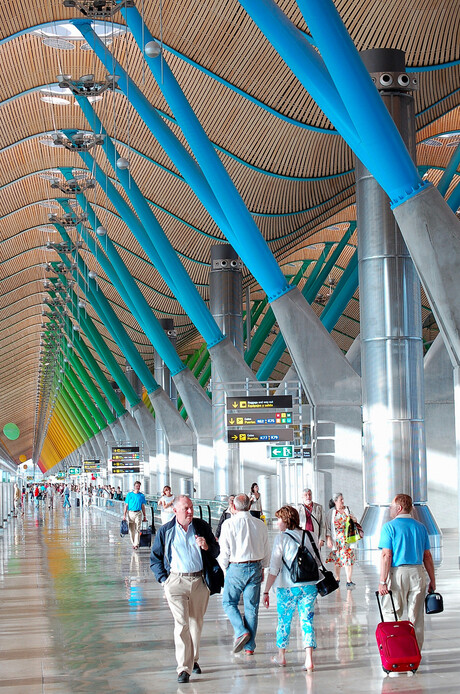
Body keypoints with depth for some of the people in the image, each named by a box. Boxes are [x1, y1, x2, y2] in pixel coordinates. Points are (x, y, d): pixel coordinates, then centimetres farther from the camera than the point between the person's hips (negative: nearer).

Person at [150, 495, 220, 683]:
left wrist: (206, 546, -10)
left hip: (199, 581, 2)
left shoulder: (202, 526, 6)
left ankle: (194, 659, 31)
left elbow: (216, 551, 12)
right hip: (176, 581, -2)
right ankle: (184, 668, -10)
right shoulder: (165, 531, 2)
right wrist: (164, 579, -2)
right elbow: (155, 558, 9)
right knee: (181, 624, -11)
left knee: (196, 623, 12)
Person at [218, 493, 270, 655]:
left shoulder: (229, 524, -10)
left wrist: (224, 568, 6)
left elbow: (224, 551, -9)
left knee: (229, 602, 12)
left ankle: (241, 631, -10)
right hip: (255, 567, 4)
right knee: (251, 606, 9)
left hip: (236, 568, -4)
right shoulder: (260, 524, 2)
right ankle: (249, 647, 12)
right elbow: (266, 551, 10)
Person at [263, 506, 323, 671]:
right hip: (310, 586, 3)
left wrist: (266, 591, -8)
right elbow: (318, 562, 11)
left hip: (287, 587, -3)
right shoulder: (311, 536, 3)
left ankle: (281, 657, 30)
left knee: (284, 620, 15)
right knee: (307, 620, 7)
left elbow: (274, 568, -12)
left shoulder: (282, 538, -9)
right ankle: (309, 659, -4)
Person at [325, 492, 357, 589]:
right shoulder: (331, 512, 1)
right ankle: (337, 579, 24)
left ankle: (349, 581, -11)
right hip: (336, 539, 0)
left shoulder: (347, 509, 8)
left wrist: (353, 518, -5)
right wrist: (328, 539, -8)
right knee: (337, 559, 9)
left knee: (348, 558, -9)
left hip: (347, 538, 0)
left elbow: (354, 521, 19)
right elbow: (327, 527, 0)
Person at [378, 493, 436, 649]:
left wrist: (383, 581, -12)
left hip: (397, 573, -4)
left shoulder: (389, 527, -4)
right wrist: (432, 580, 15)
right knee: (416, 618, 9)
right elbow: (427, 556, 10)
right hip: (417, 573, 4)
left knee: (392, 616, 6)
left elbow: (386, 556, -11)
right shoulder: (420, 527, 10)